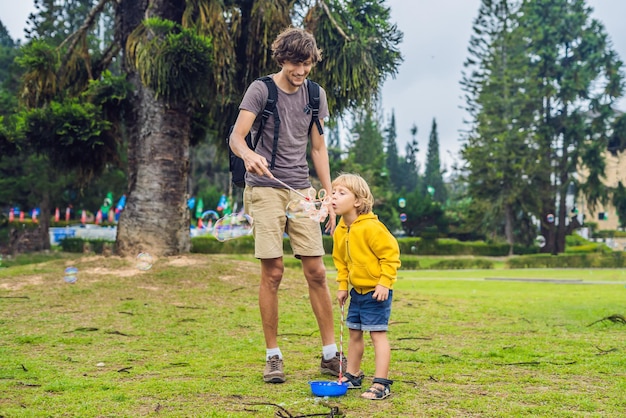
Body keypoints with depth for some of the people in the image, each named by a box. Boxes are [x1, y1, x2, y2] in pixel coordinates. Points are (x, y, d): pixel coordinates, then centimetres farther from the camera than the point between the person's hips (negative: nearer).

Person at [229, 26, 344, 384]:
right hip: (266, 190, -3)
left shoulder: (315, 94, 10)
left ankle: (331, 354, 10)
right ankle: (273, 356, 6)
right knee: (273, 272, -5)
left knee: (317, 272, 1)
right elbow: (237, 137, -11)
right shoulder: (261, 90, -2)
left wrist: (330, 196, 10)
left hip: (301, 190, 4)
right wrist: (249, 155, -35)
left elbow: (318, 148, 15)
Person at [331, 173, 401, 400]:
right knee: (354, 333, 16)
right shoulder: (340, 231, 3)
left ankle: (381, 384, -1)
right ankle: (352, 376, 29)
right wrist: (342, 286, 10)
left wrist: (384, 283, -20)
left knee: (378, 334, -6)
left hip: (376, 290, -8)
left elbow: (391, 254, -19)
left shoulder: (371, 227, -21)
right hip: (357, 290, 8)